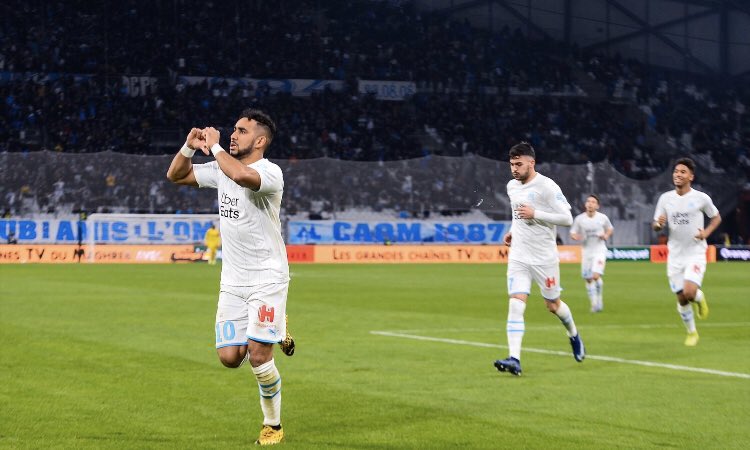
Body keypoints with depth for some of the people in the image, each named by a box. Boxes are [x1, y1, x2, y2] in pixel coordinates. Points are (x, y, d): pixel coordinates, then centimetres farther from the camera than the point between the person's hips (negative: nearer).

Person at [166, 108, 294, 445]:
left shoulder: (270, 172, -16)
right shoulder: (222, 169, 7)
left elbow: (243, 175, -39)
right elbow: (175, 176, 14)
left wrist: (214, 147, -24)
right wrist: (189, 147, -5)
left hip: (267, 278, -7)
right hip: (232, 281, 7)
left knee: (258, 355, -11)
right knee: (229, 357, 1)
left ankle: (273, 425, 9)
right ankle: (272, 331, 31)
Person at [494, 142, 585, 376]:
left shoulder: (547, 186, -13)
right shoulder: (512, 186, 8)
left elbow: (567, 218, -15)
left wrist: (534, 214, -21)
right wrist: (513, 231, 12)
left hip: (544, 258, -4)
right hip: (518, 257, 5)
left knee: (553, 305, 11)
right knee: (515, 305, -11)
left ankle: (574, 335, 42)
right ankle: (514, 359, -18)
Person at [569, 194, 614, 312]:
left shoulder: (603, 218, -3)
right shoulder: (579, 219, -3)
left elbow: (610, 229, 14)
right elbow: (572, 233, 4)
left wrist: (606, 235, -7)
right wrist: (576, 237, -19)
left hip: (599, 250, -2)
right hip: (586, 251, 2)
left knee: (596, 275, -19)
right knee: (588, 279, 5)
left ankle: (599, 298, 2)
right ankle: (594, 303, 20)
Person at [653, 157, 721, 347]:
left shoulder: (701, 198, -6)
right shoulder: (665, 198, 1)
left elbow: (716, 217, 9)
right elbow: (656, 226, 5)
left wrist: (706, 232, -9)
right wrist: (659, 224, -19)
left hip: (695, 254, -3)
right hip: (675, 255, 3)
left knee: (689, 292, -23)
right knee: (681, 299, 5)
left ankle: (699, 297, 14)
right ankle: (691, 332, 27)